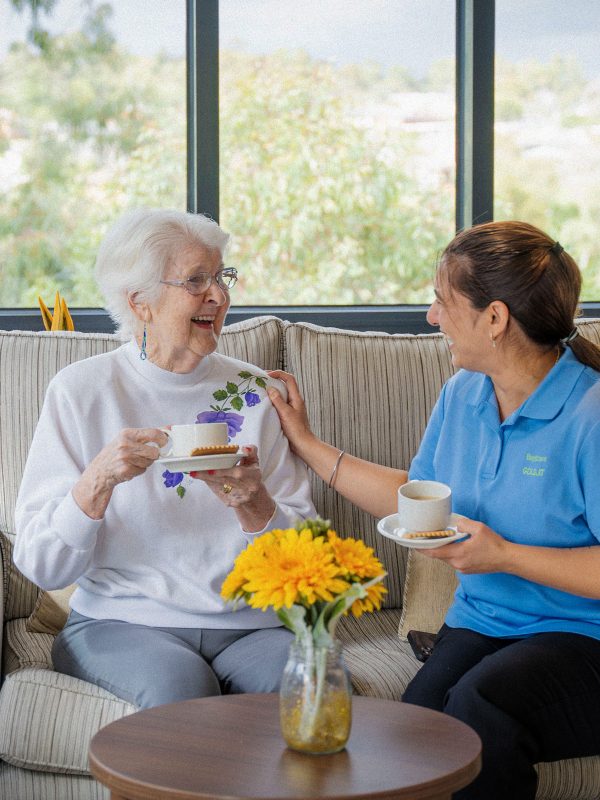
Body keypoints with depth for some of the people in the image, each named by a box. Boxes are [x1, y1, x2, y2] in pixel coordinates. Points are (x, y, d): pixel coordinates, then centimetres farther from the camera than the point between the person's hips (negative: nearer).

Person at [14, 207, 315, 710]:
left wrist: (253, 504, -16)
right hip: (123, 620, -1)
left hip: (250, 623, 2)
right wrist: (98, 481, -22)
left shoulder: (253, 392, 9)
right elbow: (42, 567, -4)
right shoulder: (81, 390, 1)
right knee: (180, 686, -33)